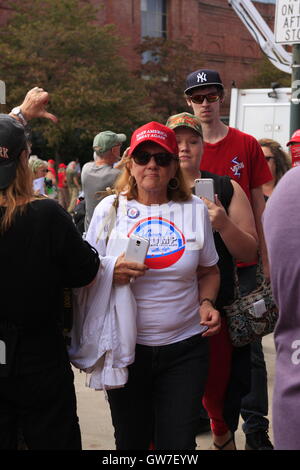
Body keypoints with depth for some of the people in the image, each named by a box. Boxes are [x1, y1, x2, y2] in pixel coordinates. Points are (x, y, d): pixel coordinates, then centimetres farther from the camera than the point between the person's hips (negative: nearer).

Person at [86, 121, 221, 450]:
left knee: (178, 444, 1)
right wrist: (111, 274, -18)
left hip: (184, 348, 1)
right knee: (130, 441, 10)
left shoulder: (195, 210, 4)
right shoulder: (109, 209, 1)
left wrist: (206, 303, -5)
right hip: (126, 346, 0)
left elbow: (208, 272, 14)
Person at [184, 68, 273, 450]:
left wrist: (266, 262, 3)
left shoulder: (246, 145, 2)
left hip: (241, 262, 0)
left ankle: (255, 428, 10)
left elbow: (258, 208, 5)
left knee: (248, 346, 3)